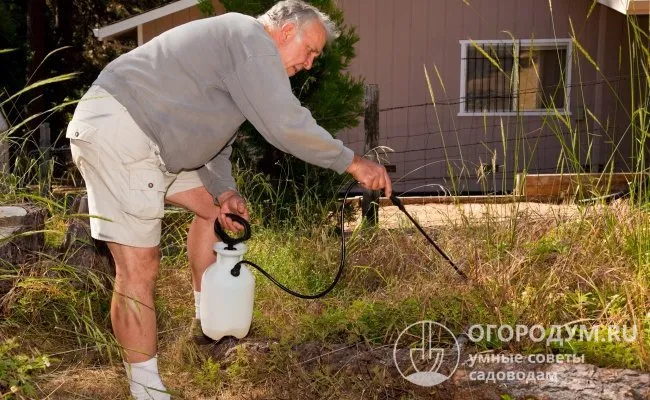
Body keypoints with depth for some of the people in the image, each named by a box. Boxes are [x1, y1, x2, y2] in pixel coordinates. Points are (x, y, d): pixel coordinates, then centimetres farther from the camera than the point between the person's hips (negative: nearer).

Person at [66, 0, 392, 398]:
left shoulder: (244, 62, 21)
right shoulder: (250, 37, -11)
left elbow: (214, 140, 21)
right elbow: (286, 124, -21)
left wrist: (226, 192, 4)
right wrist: (353, 163, -12)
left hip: (148, 140, 11)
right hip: (115, 129, -11)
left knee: (213, 206, 19)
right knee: (140, 266, -10)